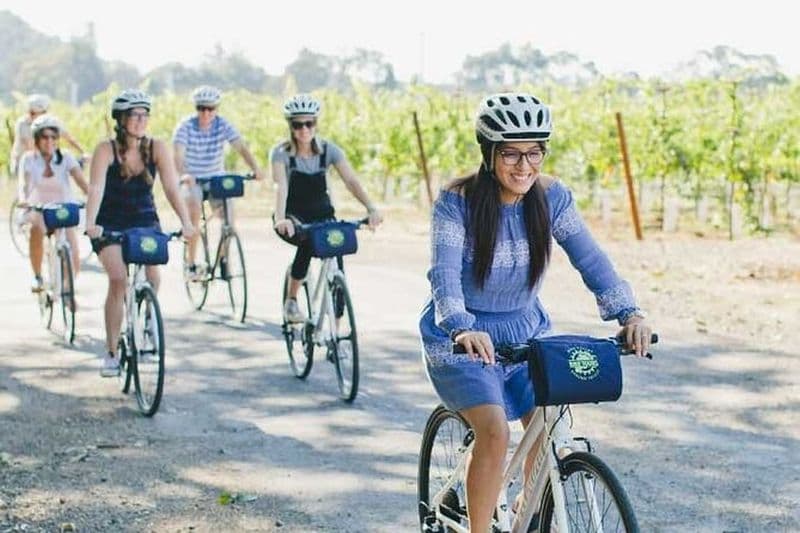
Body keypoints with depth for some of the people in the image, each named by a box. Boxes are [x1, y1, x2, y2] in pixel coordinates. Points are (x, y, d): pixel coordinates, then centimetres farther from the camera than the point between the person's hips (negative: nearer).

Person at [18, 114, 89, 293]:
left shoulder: (65, 158, -13)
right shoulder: (29, 159, -11)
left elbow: (82, 182, -24)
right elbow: (24, 186, -22)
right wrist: (24, 202, -43)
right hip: (40, 209, 0)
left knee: (73, 254, -19)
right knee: (35, 231, -33)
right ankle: (37, 277, -8)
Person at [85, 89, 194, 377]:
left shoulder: (157, 148, -9)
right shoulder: (106, 150, -15)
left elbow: (171, 187, -16)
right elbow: (96, 188, -26)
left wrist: (186, 222, -30)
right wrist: (90, 223, -42)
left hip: (146, 221, 2)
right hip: (110, 225, -2)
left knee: (153, 276, -19)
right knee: (118, 278, -22)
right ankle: (111, 352, -13)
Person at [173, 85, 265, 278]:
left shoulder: (223, 125, -7)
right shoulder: (186, 127, -14)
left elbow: (241, 148, -17)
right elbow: (178, 155, -26)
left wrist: (255, 168, -35)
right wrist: (183, 174, -47)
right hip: (192, 180, -3)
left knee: (227, 207, -20)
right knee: (194, 206, -29)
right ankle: (191, 263, -20)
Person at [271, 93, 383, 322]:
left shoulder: (328, 149, -9)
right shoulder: (281, 153, -15)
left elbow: (351, 181, -20)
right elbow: (281, 186, -30)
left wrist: (371, 209, -37)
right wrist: (280, 219, -49)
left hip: (322, 215, 3)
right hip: (294, 217, -3)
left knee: (336, 256, -18)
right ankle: (291, 300, -17)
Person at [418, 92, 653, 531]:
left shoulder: (551, 197, -9)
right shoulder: (456, 203, -19)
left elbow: (589, 258, -16)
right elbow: (444, 274, -30)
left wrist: (629, 314, -31)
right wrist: (463, 329, -48)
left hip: (525, 331, 4)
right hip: (463, 339, -4)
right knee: (495, 431, -22)